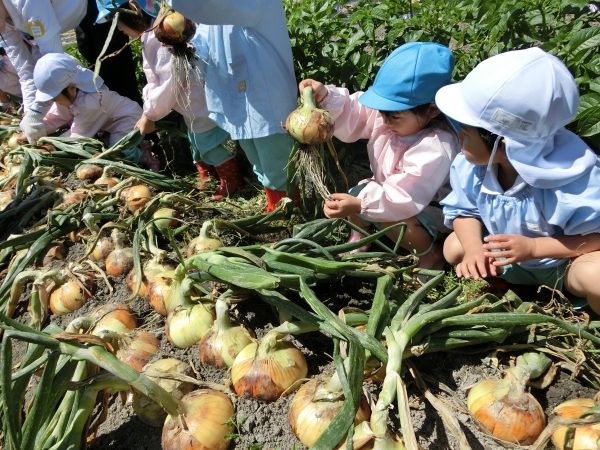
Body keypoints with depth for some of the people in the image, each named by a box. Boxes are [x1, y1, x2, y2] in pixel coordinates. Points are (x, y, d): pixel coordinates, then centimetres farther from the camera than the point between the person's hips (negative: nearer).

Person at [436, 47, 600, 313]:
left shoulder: (570, 179, -36)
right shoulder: (470, 165, -20)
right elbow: (464, 210, -6)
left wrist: (533, 247, -37)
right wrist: (474, 248, -28)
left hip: (565, 261, -5)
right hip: (510, 256, 6)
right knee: (454, 247, -6)